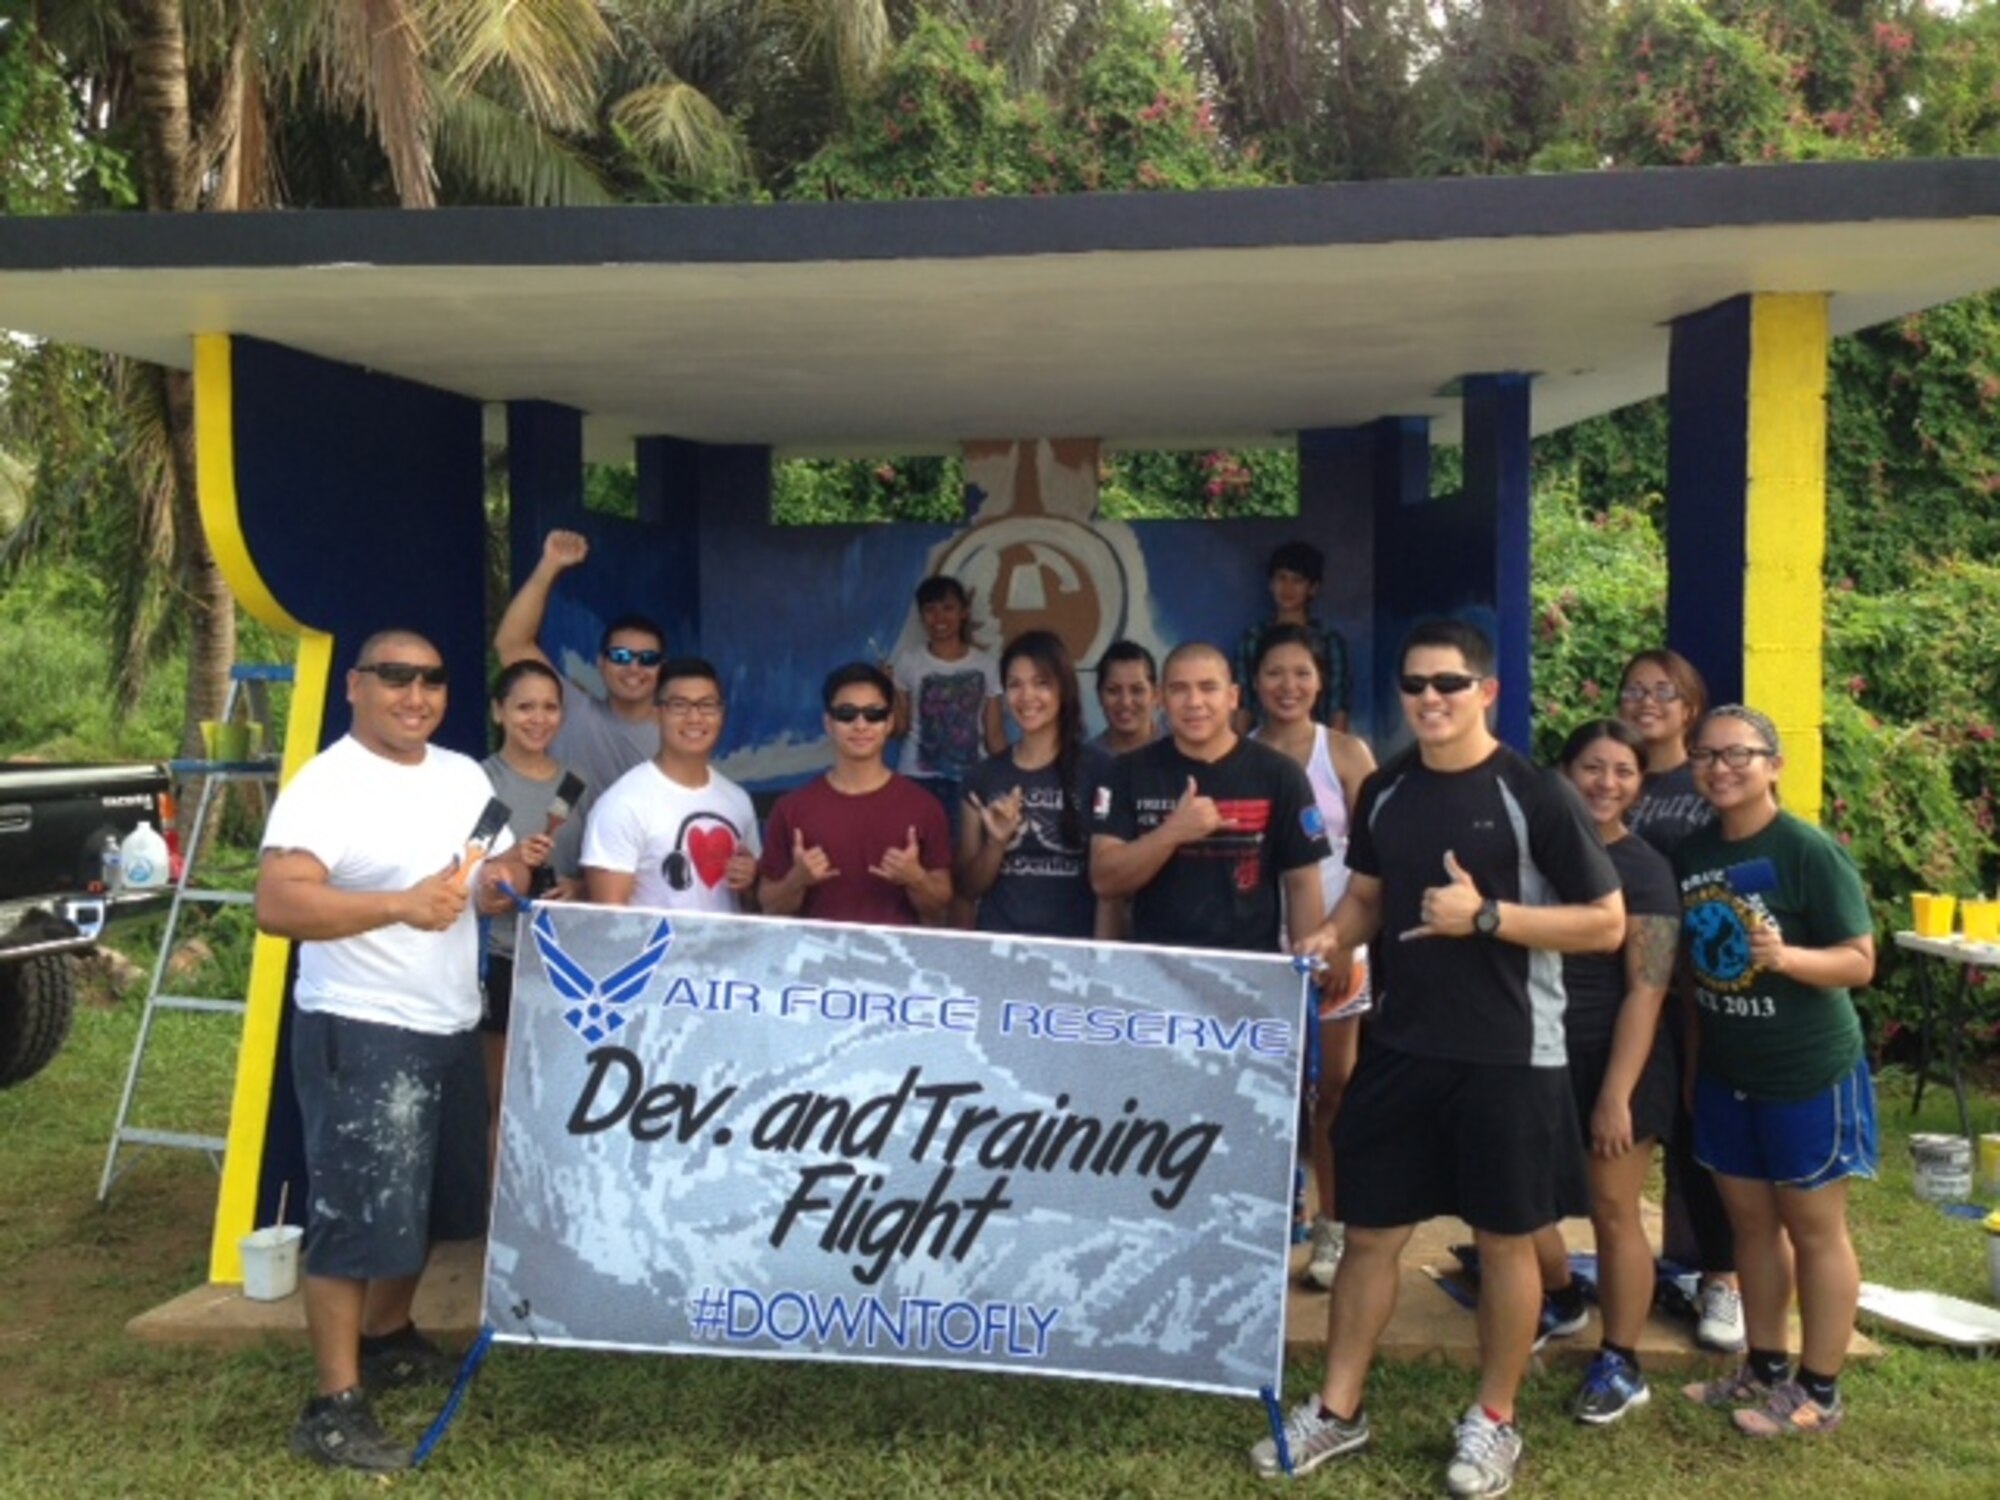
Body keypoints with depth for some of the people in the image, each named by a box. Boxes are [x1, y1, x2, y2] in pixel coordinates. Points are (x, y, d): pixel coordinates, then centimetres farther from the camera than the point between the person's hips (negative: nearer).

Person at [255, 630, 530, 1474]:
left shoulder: (464, 776, 9)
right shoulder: (325, 786, -15)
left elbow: (498, 870, 18)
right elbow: (276, 905, -25)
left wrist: (506, 877, -6)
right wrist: (399, 905, -36)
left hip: (451, 1029, 8)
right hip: (360, 1034, -8)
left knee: (426, 1202, 20)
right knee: (358, 1215, -5)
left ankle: (387, 1338, 40)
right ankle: (334, 1407, 5)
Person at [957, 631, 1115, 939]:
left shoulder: (1098, 770, -6)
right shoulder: (983, 775, 4)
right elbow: (968, 888, 8)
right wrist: (997, 842, -9)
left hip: (1072, 944, -3)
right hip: (996, 941, 3)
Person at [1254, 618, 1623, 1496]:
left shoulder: (1536, 795, -10)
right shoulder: (1385, 790, 6)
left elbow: (1606, 924, -9)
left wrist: (1485, 916, -20)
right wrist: (1334, 936, -3)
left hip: (1507, 1056, -4)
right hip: (1399, 1047, 5)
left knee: (1504, 1239, 9)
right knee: (1368, 1230, 10)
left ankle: (1493, 1422, 28)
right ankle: (1337, 1410, 25)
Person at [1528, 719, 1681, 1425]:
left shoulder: (1644, 869, -8)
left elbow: (1646, 990, -14)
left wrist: (1615, 1095, -19)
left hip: (1617, 1062, -4)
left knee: (1613, 1211, 2)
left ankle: (1620, 1366, 20)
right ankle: (1562, 1301, 38)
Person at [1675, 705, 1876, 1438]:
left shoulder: (1809, 851, -16)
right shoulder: (1691, 853, 3)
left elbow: (1859, 961, -15)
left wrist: (1786, 958, -32)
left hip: (1806, 1071, -6)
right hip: (1724, 1070, 6)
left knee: (1814, 1226, 6)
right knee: (1750, 1218, 15)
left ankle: (1819, 1392, 18)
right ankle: (1765, 1367, 30)